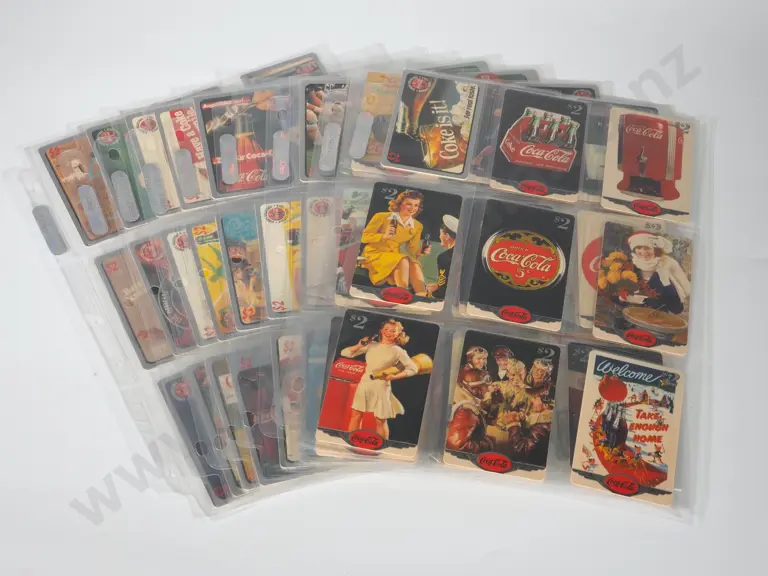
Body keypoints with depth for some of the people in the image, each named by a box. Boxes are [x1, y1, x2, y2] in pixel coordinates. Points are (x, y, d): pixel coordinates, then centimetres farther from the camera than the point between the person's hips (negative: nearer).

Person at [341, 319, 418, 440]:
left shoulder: (398, 351, -3)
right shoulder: (371, 345, 4)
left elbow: (413, 368, -4)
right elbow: (345, 353, 4)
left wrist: (394, 376, -14)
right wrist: (360, 345, -11)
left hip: (381, 387, -3)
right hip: (364, 384, 3)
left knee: (380, 420, 4)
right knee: (356, 414, 7)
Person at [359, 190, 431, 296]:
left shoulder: (417, 226, 7)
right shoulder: (381, 217, -6)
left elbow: (412, 249, 10)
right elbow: (364, 237, -6)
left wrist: (421, 252, -14)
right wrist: (384, 236, -22)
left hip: (395, 258, 4)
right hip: (374, 255, -4)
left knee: (415, 264, -29)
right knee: (403, 260, -33)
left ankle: (422, 297, -37)